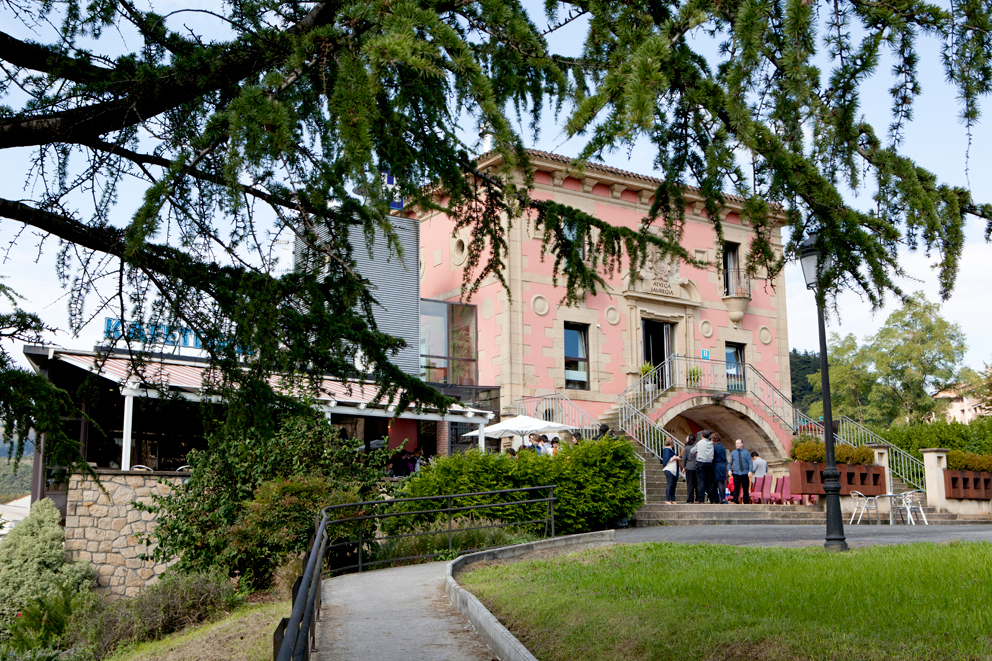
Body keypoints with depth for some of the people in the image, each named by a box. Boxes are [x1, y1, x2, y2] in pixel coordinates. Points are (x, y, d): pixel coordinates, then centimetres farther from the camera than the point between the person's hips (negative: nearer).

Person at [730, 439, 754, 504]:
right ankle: (736, 502, -10)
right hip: (736, 474, 0)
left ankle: (746, 502, 10)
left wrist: (750, 471, -11)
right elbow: (730, 462, 14)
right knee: (736, 488, -10)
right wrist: (730, 470, -2)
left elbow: (750, 463, 2)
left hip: (745, 473, 0)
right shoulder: (733, 453, 12)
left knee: (746, 489, 3)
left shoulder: (746, 453, 7)